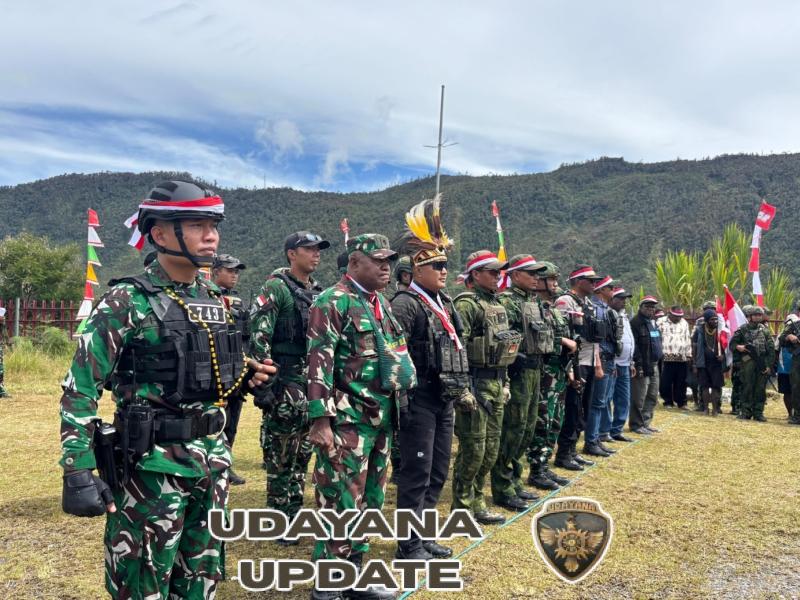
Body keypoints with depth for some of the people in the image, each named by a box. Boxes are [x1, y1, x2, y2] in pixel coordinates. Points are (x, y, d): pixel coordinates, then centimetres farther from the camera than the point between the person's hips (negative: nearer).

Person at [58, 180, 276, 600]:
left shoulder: (216, 301, 8)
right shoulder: (127, 302, -12)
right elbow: (79, 391, -14)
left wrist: (246, 378, 2)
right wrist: (78, 474, -19)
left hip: (211, 459, 7)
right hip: (152, 466, -6)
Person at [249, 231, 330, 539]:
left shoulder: (319, 292, 15)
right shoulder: (276, 288, -8)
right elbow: (259, 337, -15)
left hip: (313, 383, 8)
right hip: (285, 383, -7)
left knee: (302, 454, 14)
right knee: (280, 457, 0)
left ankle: (294, 514, 26)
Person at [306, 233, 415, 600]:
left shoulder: (382, 304, 15)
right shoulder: (332, 302, -11)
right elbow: (319, 363, -17)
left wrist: (395, 409, 20)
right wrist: (320, 419, -22)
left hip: (381, 419, 9)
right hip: (347, 421, -9)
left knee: (369, 503, 15)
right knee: (341, 505, -2)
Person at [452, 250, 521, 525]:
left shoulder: (497, 304, 15)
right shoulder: (467, 304, -12)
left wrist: (505, 382, 19)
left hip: (496, 383, 9)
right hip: (476, 382, -9)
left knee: (490, 450, 14)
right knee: (473, 450, -2)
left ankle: (476, 502, 26)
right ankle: (462, 510, 10)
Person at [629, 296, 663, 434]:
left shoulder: (653, 323, 18)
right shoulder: (635, 323, -11)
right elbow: (634, 345, -17)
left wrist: (659, 359, 19)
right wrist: (638, 364, -21)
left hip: (654, 366, 9)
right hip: (642, 366, -9)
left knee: (652, 397, 13)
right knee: (639, 398, -5)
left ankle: (646, 422, 22)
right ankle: (636, 424, 3)